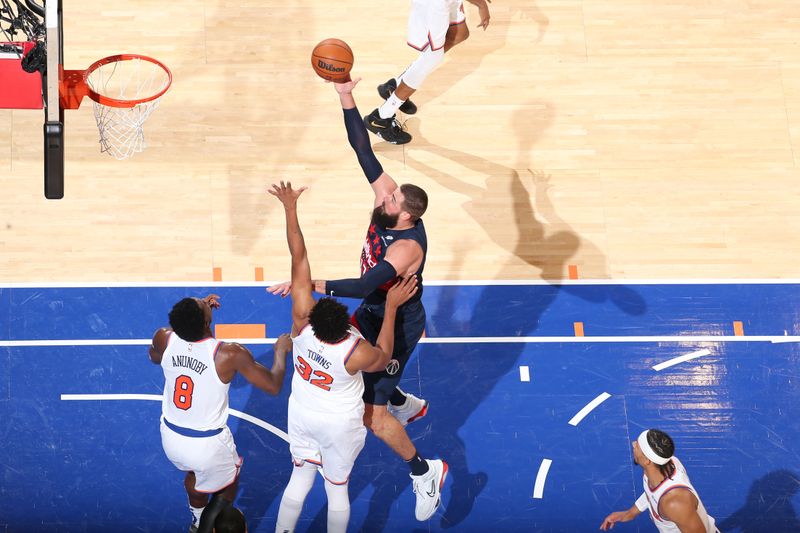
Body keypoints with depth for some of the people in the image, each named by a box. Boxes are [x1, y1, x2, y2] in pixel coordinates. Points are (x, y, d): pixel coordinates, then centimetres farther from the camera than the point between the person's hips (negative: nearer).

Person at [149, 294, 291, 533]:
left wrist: (198, 310, 9)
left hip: (170, 436, 5)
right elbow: (273, 386, -16)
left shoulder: (164, 339, -18)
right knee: (228, 481, 29)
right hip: (208, 444, -4)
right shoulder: (229, 354, -28)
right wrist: (281, 350, 3)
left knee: (194, 472, 37)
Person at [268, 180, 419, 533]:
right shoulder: (358, 354, -36)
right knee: (337, 488, 18)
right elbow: (383, 357, -8)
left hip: (302, 414, 3)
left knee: (300, 479, 23)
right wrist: (391, 307, -11)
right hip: (341, 425, -3)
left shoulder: (302, 320, -31)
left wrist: (290, 208, -17)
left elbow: (299, 258, -25)